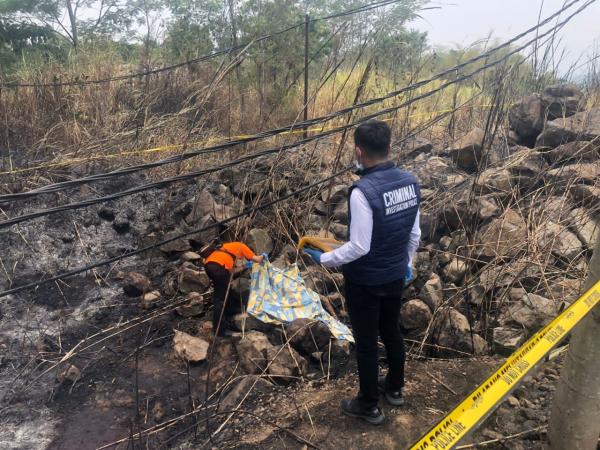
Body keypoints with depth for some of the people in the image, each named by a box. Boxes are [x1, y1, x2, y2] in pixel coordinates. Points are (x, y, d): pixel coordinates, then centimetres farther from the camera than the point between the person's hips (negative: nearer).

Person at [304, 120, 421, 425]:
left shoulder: (363, 191, -28)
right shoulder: (410, 182, -5)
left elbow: (359, 247, -25)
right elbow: (414, 234, 4)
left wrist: (324, 259, -10)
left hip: (365, 281, -7)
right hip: (396, 276, 7)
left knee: (366, 342, 12)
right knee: (391, 331, 26)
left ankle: (368, 406, 31)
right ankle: (394, 388, 47)